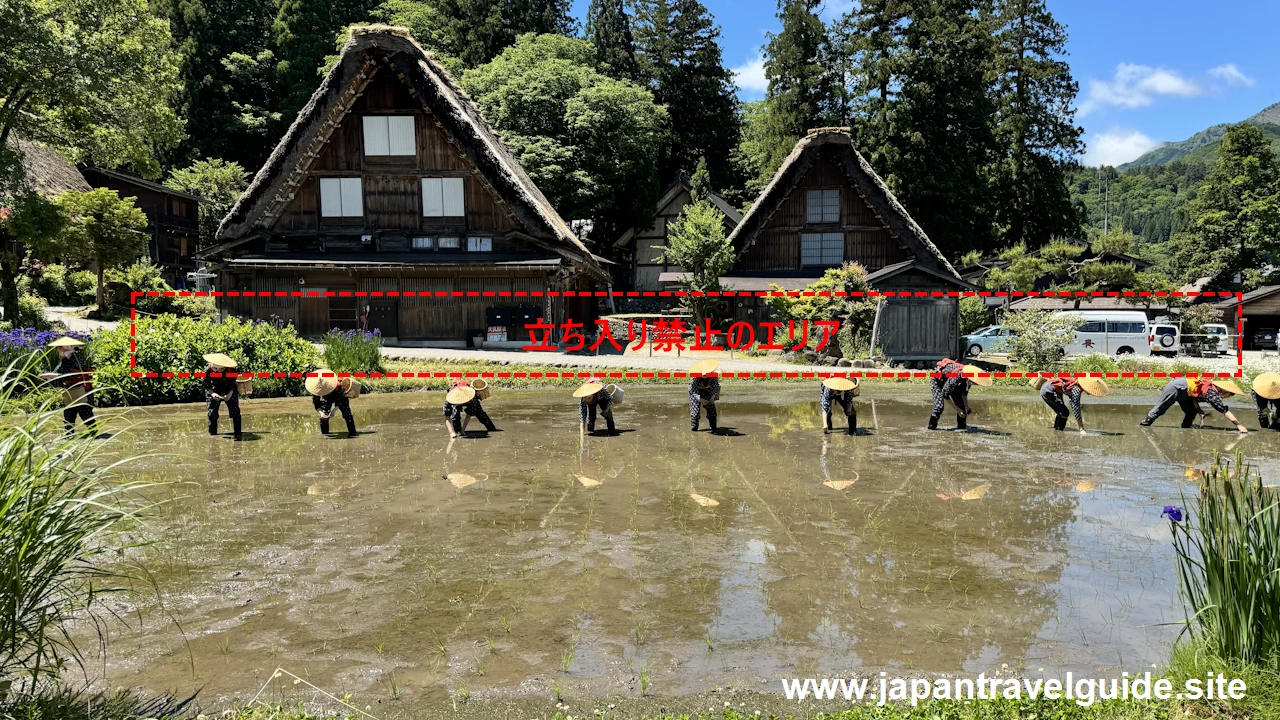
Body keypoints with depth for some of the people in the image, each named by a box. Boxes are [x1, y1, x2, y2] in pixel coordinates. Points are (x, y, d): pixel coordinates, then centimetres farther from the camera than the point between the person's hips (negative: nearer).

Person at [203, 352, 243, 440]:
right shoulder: (207, 371, -22)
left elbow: (232, 385, -13)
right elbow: (207, 387, -16)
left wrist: (229, 394, -30)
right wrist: (212, 394, -36)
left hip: (229, 392, -1)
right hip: (214, 392, 1)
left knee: (235, 412, -9)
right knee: (212, 413, -2)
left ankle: (237, 433, -2)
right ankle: (212, 434, 14)